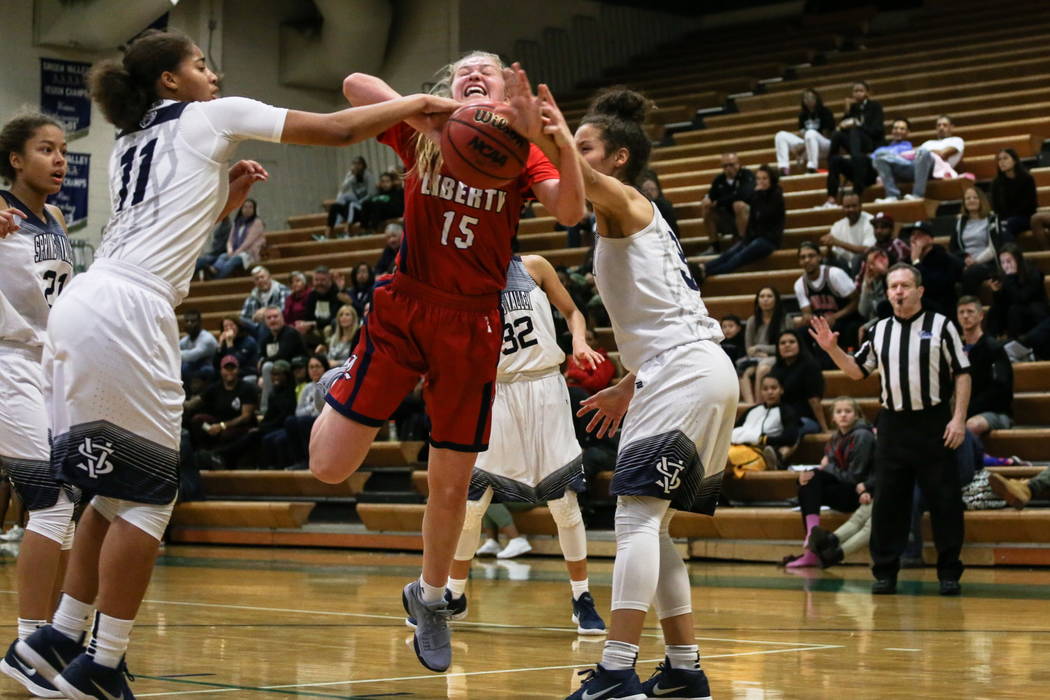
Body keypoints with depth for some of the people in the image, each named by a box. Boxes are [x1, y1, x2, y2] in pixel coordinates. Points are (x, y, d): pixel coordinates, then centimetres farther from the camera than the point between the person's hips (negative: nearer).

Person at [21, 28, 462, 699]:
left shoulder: (128, 147, 27)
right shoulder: (211, 116, 7)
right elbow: (338, 129, 7)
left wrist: (227, 193, 25)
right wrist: (420, 104, 18)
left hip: (81, 305, 8)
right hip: (129, 310, -8)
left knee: (117, 488, 16)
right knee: (148, 493, -2)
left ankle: (60, 638, 17)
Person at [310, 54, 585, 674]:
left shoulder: (521, 151, 3)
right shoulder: (422, 133, 1)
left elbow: (571, 211, -15)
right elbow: (355, 86, -16)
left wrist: (546, 132, -27)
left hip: (472, 327, 1)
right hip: (403, 309, -1)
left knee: (451, 486, 7)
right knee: (329, 467, -3)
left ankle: (431, 598, 34)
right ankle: (344, 380, 30)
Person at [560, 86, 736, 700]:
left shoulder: (624, 203, -2)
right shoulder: (635, 215, 24)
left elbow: (592, 185, -29)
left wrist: (557, 141, -45)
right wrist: (628, 388, 30)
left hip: (684, 373, -10)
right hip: (702, 374, 10)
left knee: (638, 518, -16)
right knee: (651, 528, 13)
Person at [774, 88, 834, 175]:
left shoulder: (825, 112, -4)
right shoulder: (803, 115, 12)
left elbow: (826, 134, -10)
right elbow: (801, 133, 9)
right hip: (805, 145, 6)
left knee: (811, 133, -39)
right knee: (780, 135, -9)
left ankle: (812, 167, -37)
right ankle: (783, 167, -23)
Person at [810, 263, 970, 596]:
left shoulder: (941, 326, -1)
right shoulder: (880, 331, 11)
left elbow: (962, 373, -2)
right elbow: (857, 371, 18)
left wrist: (959, 418, -10)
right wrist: (832, 349, 2)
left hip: (933, 424, -4)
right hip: (892, 424, 4)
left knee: (944, 500, -1)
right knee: (887, 501, 4)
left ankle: (949, 572, 7)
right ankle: (885, 571, 11)